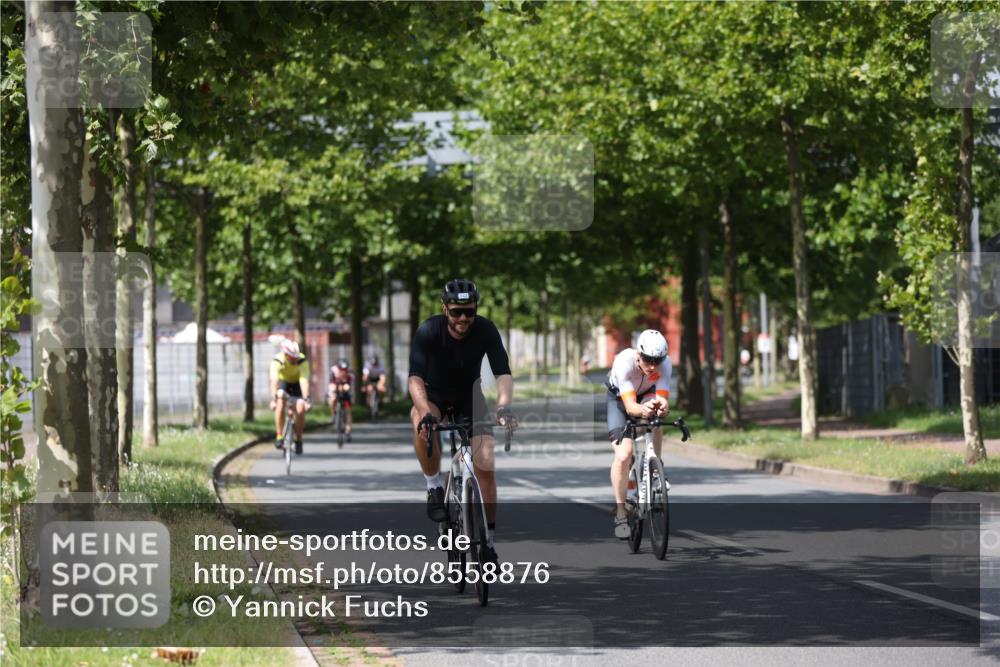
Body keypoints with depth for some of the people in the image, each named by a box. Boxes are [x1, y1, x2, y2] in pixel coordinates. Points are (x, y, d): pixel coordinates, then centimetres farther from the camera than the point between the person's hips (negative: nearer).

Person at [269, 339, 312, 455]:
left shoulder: (302, 361, -31)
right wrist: (273, 399, -53)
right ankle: (279, 437, -26)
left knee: (300, 410, -17)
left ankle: (298, 440, 6)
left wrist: (306, 400, -49)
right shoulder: (277, 361, -32)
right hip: (283, 382, -1)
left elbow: (304, 381, -39)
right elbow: (274, 381, -41)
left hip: (297, 384, 1)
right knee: (280, 402, -30)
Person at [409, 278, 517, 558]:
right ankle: (434, 487, -18)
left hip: (469, 394, 1)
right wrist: (425, 412, -53)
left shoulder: (485, 330, -22)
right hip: (434, 394, -1)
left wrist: (504, 405, -49)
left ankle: (488, 539, 1)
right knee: (421, 423, -38)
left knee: (486, 467, -12)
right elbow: (416, 378, -35)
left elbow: (503, 373, -28)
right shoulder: (428, 332, -27)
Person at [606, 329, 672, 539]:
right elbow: (630, 406, -44)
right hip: (618, 398, -3)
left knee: (654, 410, -32)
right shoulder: (624, 362, -39)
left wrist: (662, 406, -60)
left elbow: (663, 399, -37)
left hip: (646, 395, 3)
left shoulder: (665, 364, -31)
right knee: (623, 455, -19)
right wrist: (642, 410, -66)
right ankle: (620, 512, -7)